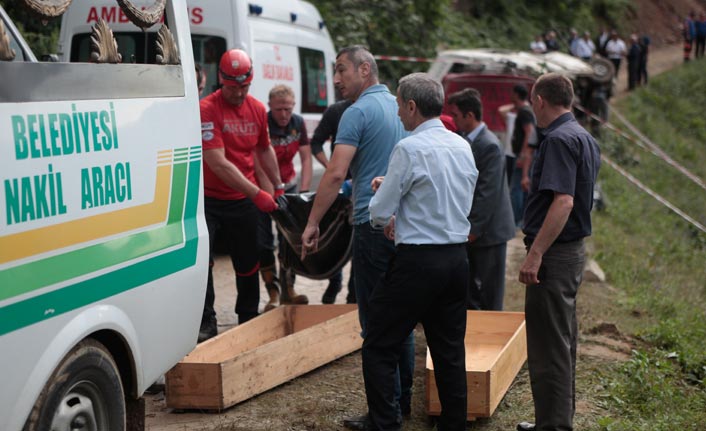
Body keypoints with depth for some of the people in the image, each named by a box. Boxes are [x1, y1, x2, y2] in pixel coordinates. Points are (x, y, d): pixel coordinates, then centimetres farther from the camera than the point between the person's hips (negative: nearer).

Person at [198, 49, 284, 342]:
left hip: (243, 201, 5)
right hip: (208, 199, -5)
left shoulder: (258, 110, 4)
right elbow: (218, 163, -23)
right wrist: (257, 194, -23)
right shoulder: (207, 109, -16)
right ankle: (206, 323, -1)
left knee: (248, 266, 12)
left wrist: (278, 186, 22)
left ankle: (249, 321, 28)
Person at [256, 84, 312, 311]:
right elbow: (261, 169, -26)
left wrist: (304, 192, -12)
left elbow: (306, 158, -2)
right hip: (263, 189, -5)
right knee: (264, 243, -6)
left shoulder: (298, 123, -4)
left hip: (288, 186, 5)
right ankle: (273, 294, 1)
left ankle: (288, 291, 10)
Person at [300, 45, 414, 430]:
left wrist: (312, 223, -15)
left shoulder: (359, 112, -10)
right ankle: (403, 398, 22)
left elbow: (335, 173, -19)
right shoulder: (400, 107, 14)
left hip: (373, 224, -8)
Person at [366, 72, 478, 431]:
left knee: (379, 348, 1)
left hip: (418, 260, -7)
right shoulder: (463, 146, 10)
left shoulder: (410, 149, -13)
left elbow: (380, 213, -9)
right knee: (450, 351, 13)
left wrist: (381, 192, 14)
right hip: (457, 257, 8)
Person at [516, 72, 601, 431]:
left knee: (548, 348, -4)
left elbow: (563, 201, -26)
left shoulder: (559, 139, -17)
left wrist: (535, 255, -27)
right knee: (563, 342, 17)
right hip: (573, 251, 10)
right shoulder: (585, 138, 14)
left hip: (554, 254, -10)